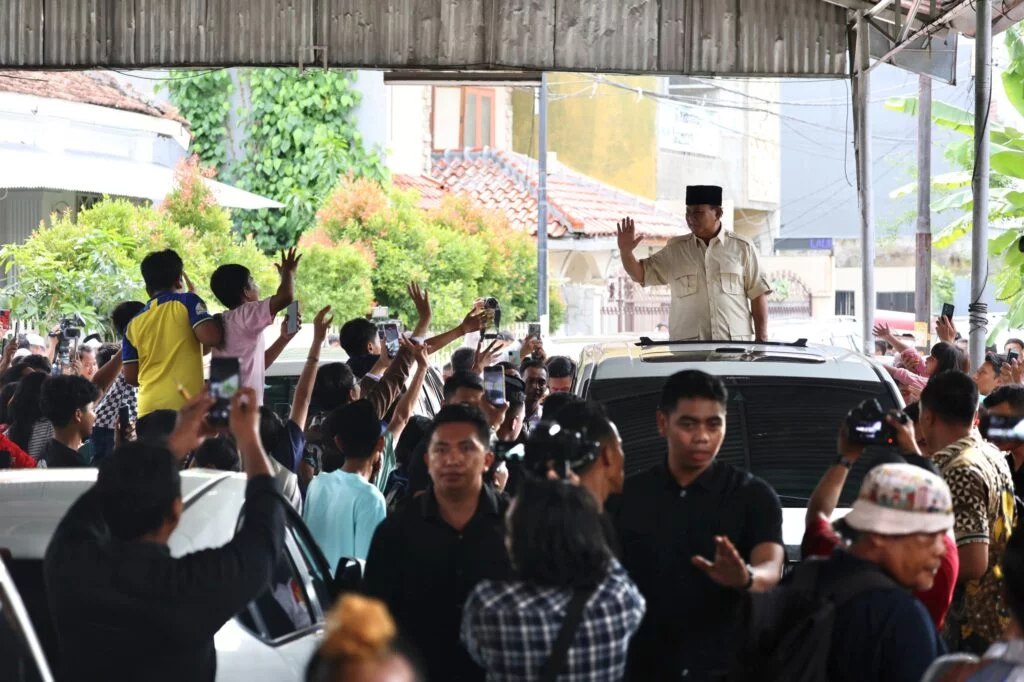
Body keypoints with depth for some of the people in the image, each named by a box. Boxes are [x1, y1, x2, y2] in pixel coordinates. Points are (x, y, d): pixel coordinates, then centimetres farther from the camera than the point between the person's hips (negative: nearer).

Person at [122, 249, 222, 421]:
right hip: (184, 405, -5)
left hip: (149, 408, 5)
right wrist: (218, 323, 10)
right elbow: (211, 337, -13)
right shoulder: (187, 302, 2)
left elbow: (130, 376, 12)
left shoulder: (135, 323, 15)